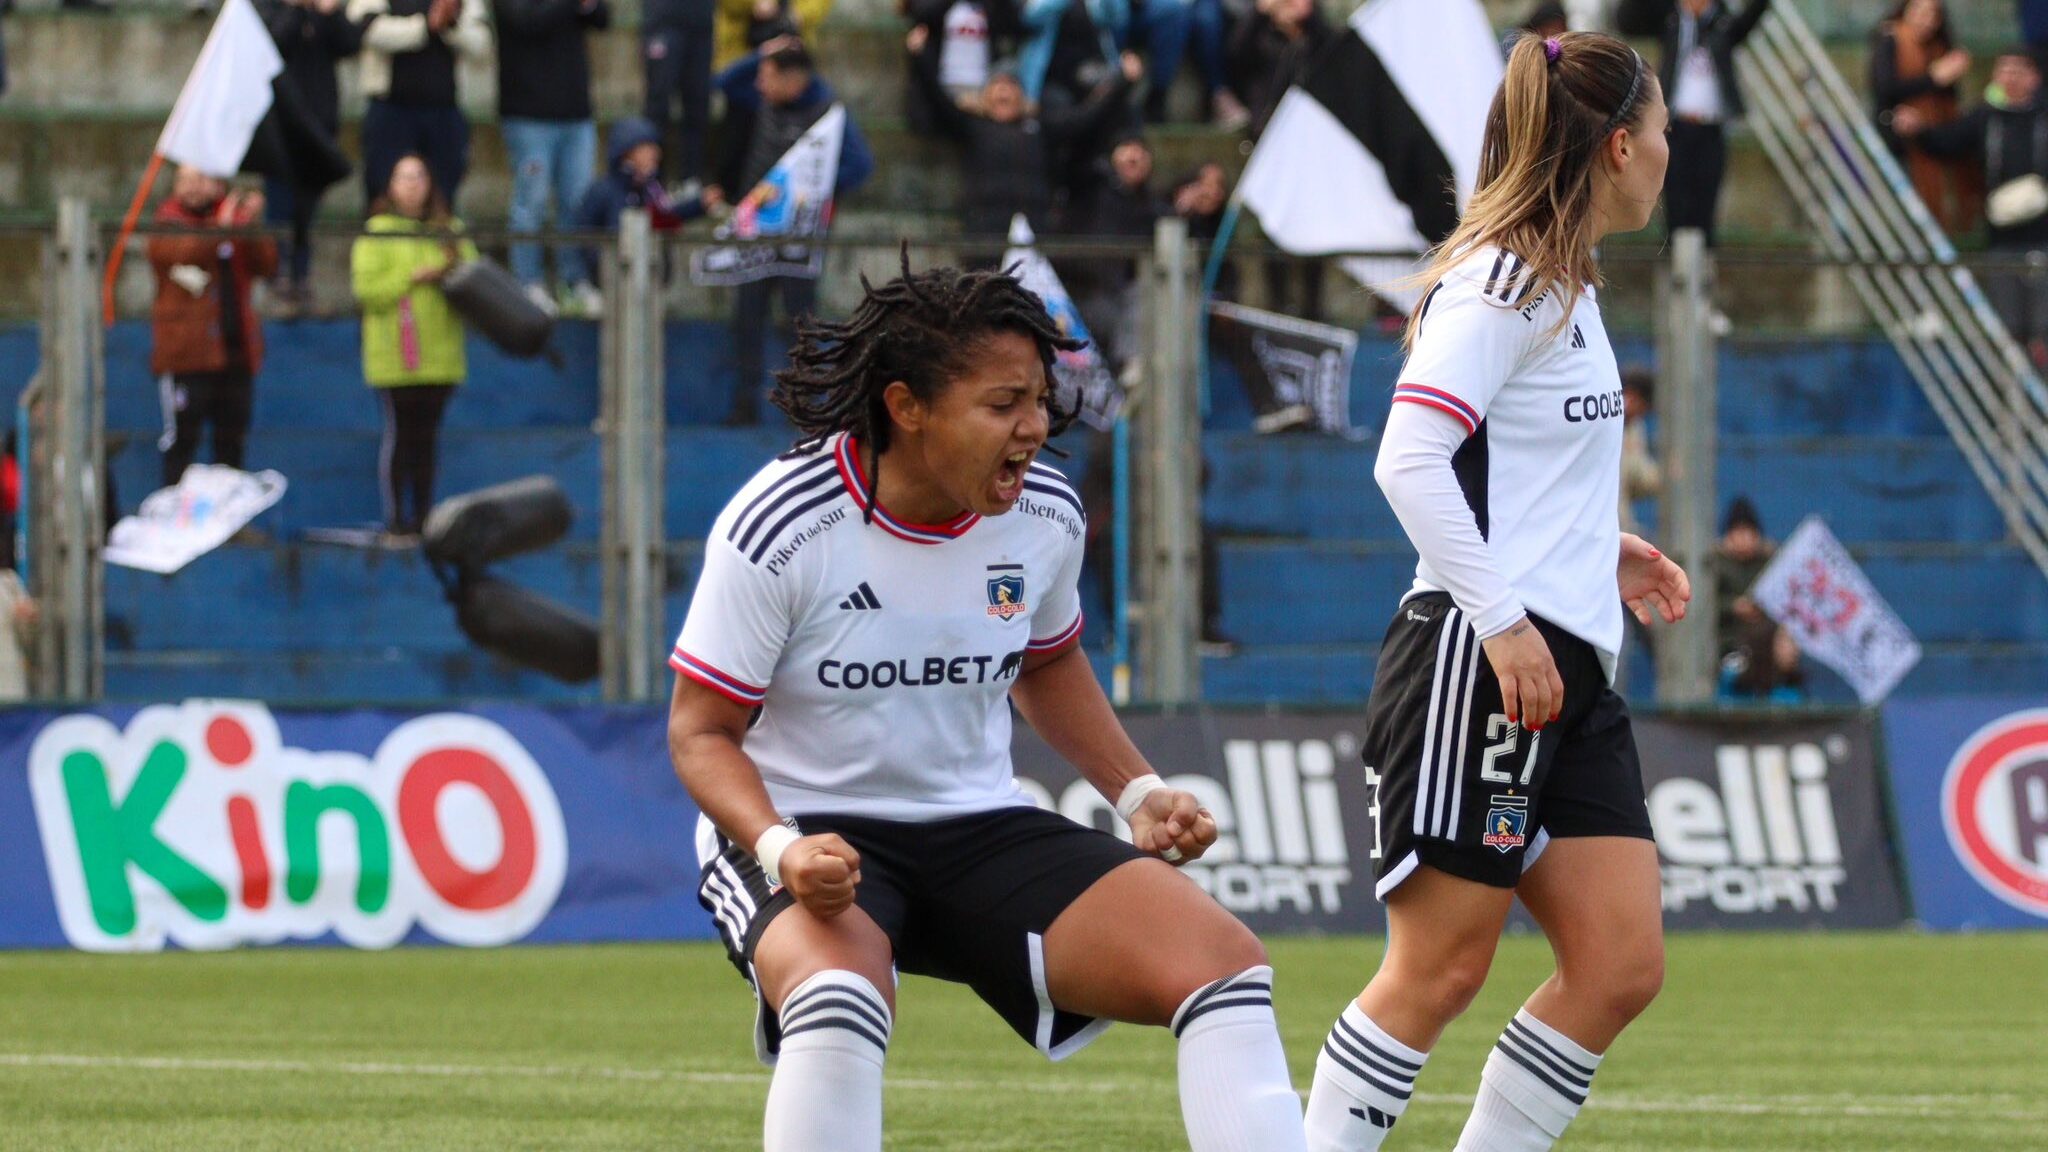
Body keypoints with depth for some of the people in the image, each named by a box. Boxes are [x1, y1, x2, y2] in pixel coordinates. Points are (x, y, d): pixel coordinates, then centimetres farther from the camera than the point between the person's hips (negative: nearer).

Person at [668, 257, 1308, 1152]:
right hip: (803, 831, -5)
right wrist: (780, 850, -29)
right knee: (839, 996, -40)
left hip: (979, 828, 5)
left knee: (1225, 964, -13)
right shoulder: (779, 530, -19)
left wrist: (1138, 793, 7)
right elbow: (701, 730, -11)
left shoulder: (1046, 517, -2)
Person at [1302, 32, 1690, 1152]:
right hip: (1475, 667, -10)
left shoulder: (1565, 286, 18)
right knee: (1439, 967, -9)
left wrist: (1605, 552, 19)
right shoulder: (1502, 281, -11)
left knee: (1620, 964, 2)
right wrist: (1503, 620, -23)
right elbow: (1409, 458, -21)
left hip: (1565, 670, 10)